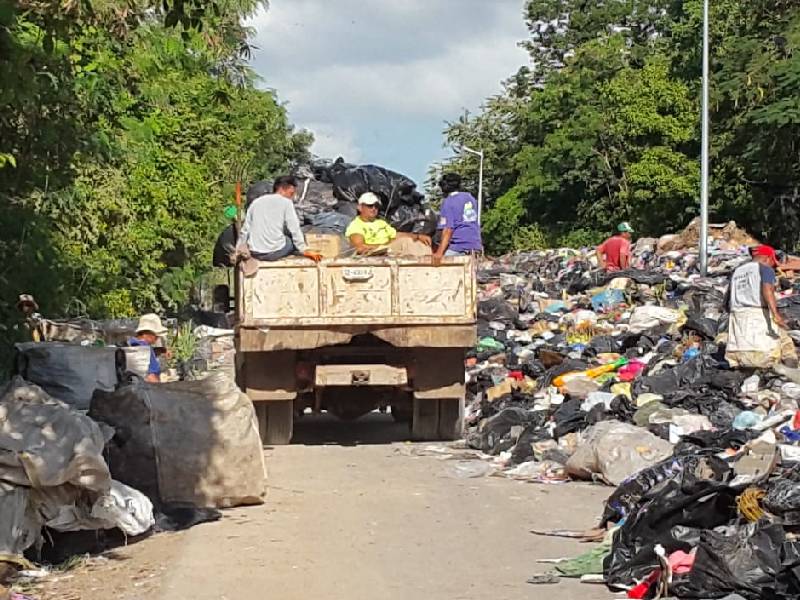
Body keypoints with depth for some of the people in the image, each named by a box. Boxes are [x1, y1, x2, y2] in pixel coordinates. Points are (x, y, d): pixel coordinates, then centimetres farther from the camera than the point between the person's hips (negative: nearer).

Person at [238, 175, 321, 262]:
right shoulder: (286, 202, -1)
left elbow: (245, 230, 13)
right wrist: (305, 251, 0)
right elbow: (295, 230, -5)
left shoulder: (256, 202, 11)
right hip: (274, 253, -6)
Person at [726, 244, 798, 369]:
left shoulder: (737, 272, 23)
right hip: (759, 316, -6)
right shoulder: (765, 269, 4)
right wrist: (775, 314, -28)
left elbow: (729, 303, 21)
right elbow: (767, 289, -17)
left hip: (737, 317, 6)